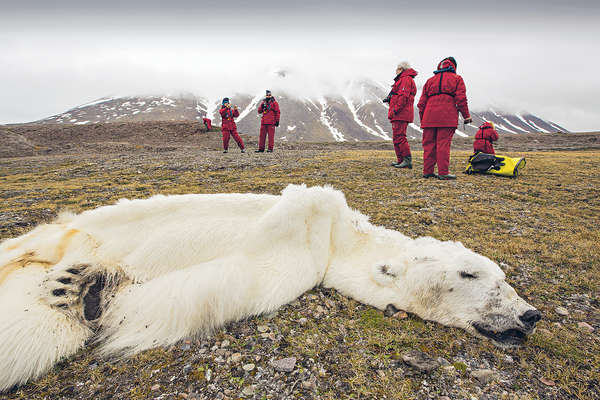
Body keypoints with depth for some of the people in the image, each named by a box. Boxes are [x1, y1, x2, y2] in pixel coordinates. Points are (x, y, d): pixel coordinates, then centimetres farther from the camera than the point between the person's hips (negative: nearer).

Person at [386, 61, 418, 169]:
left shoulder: (405, 79, -6)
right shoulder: (402, 80, 27)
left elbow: (403, 96, -18)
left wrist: (394, 110, -22)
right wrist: (390, 98, 14)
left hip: (401, 114, -11)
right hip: (400, 115, 11)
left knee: (399, 136, -14)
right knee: (397, 137, 12)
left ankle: (407, 160, -15)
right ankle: (401, 160, 16)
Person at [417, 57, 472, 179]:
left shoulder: (430, 80, 24)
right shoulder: (457, 78, 14)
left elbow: (421, 102, 18)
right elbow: (461, 98, 1)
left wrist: (422, 119, 21)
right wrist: (466, 115, 5)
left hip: (429, 116, 3)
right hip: (447, 117, -3)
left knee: (429, 144, 6)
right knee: (443, 143, -6)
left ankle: (427, 171, 8)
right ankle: (443, 172, -6)